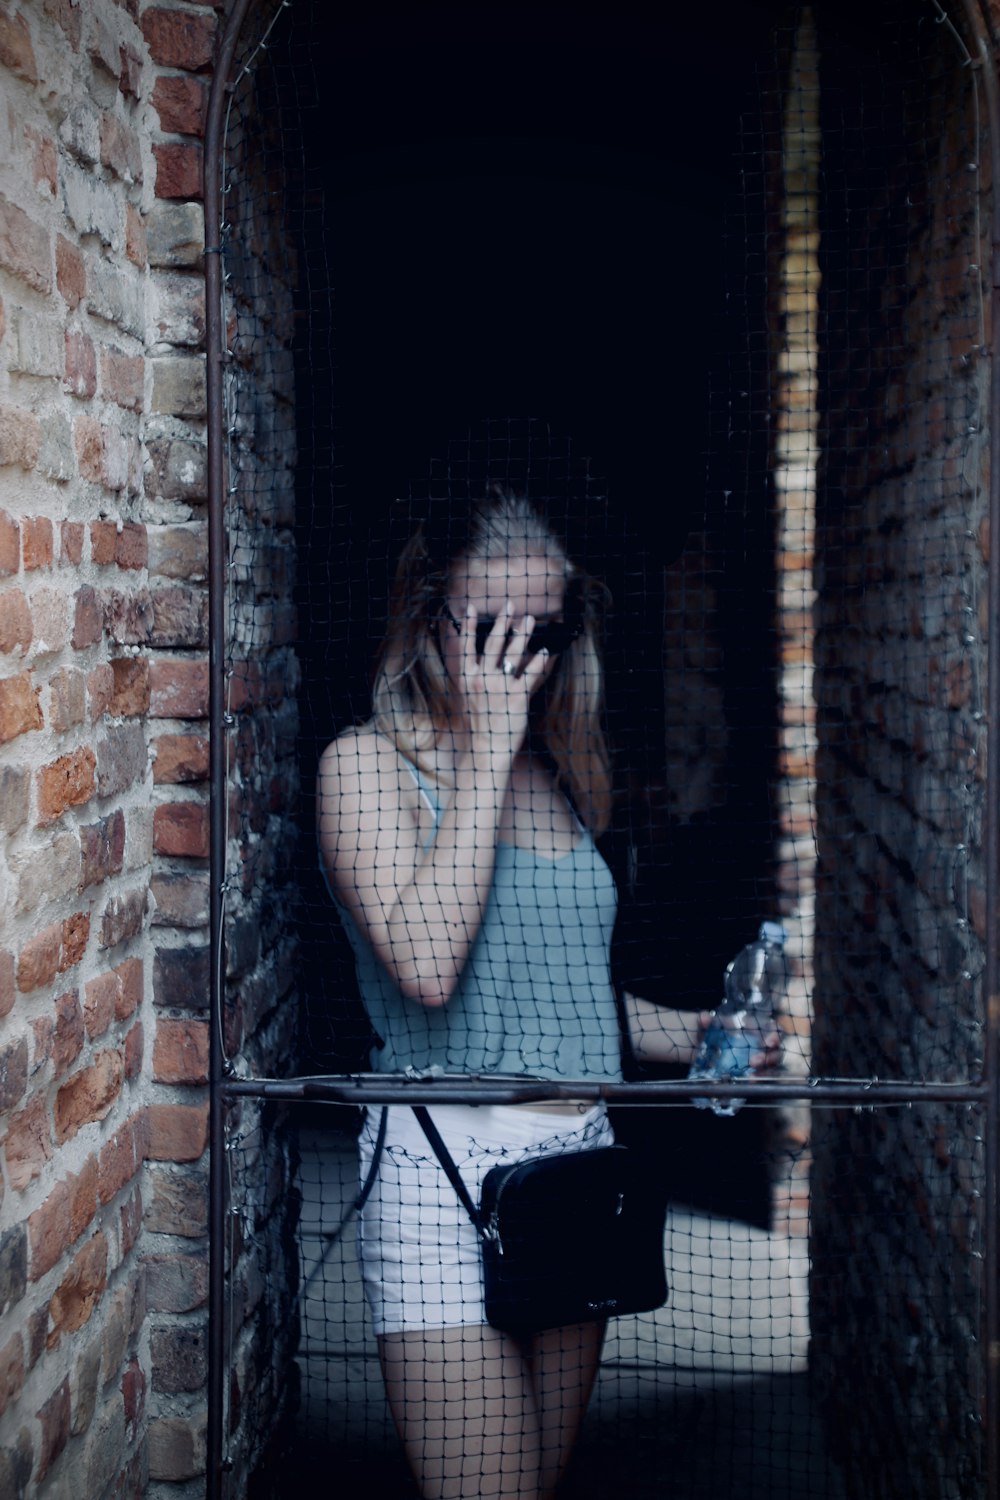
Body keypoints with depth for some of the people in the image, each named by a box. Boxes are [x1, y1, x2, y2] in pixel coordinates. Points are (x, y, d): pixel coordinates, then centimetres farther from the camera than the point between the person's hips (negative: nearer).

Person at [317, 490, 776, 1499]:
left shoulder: (554, 775, 15)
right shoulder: (367, 763, -5)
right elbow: (427, 963, -22)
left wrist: (694, 1034, 11)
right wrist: (486, 752, -16)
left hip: (580, 1163, 7)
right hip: (447, 1169, -7)